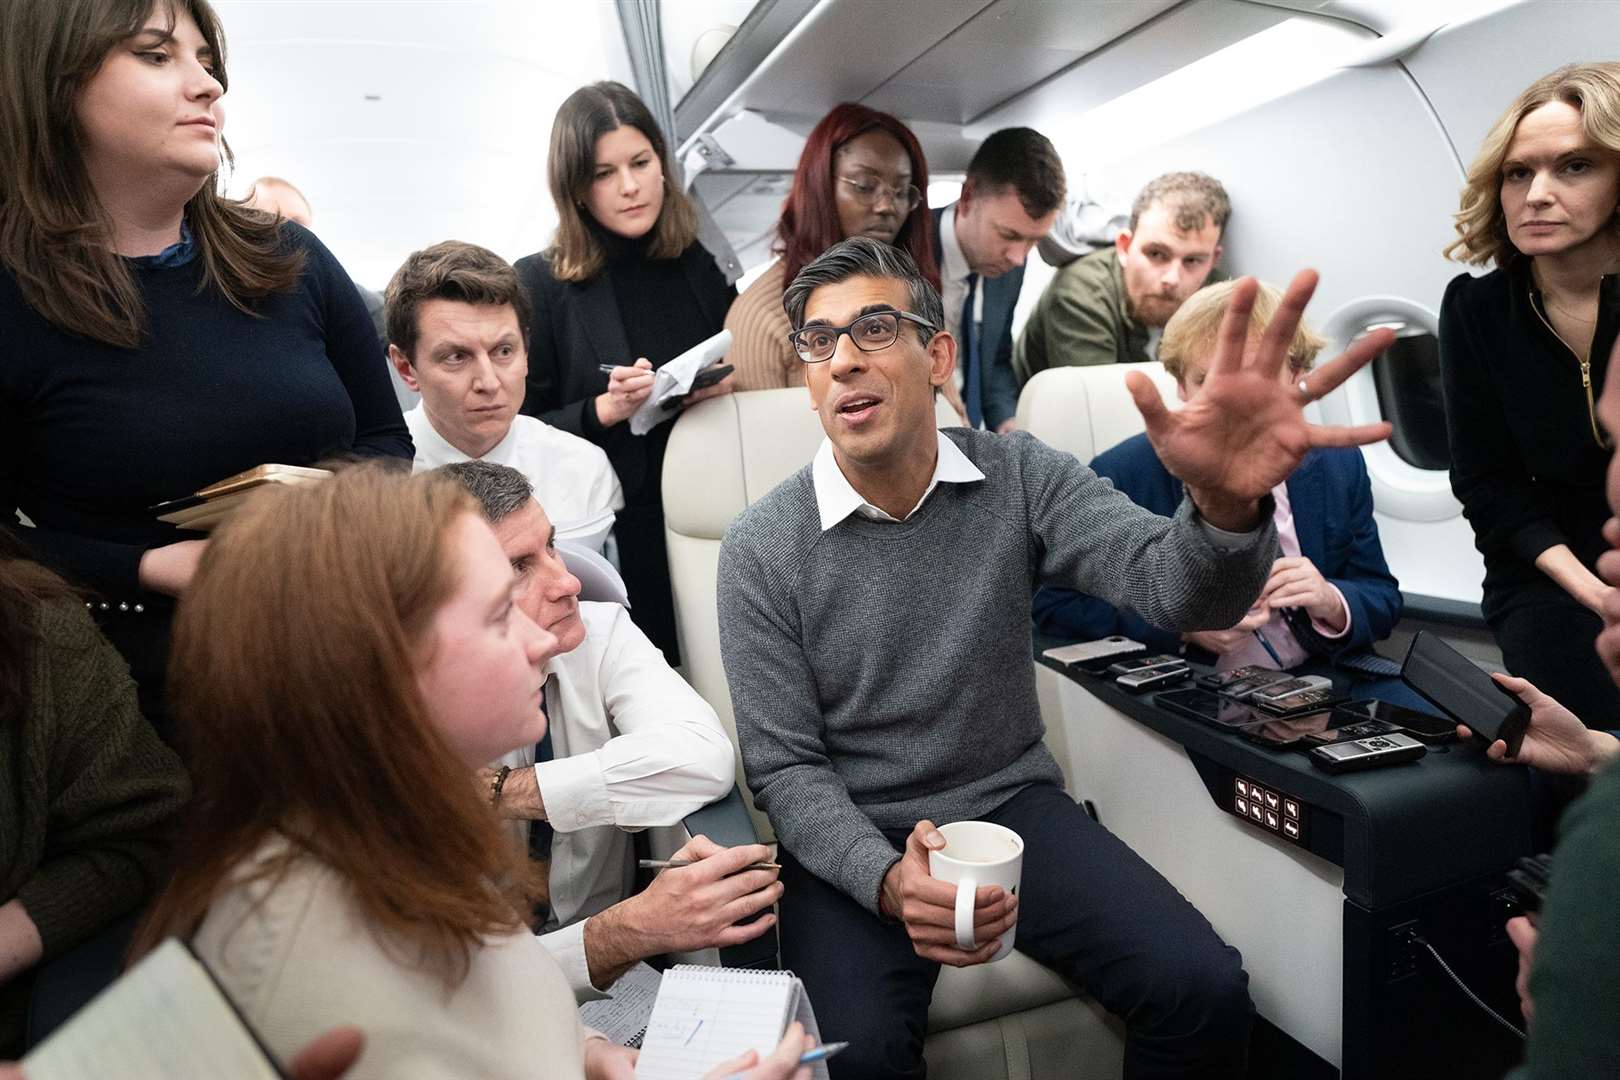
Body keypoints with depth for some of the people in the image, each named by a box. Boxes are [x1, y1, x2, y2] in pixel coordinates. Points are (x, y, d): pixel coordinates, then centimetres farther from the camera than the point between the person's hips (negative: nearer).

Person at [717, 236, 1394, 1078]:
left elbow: (1179, 590, -21)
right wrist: (888, 881, -28)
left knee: (1205, 992, -11)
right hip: (854, 839, -1)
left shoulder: (1019, 479, -6)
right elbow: (786, 769, -9)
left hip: (1013, 804, 2)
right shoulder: (760, 550, -11)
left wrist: (1226, 504, -45)